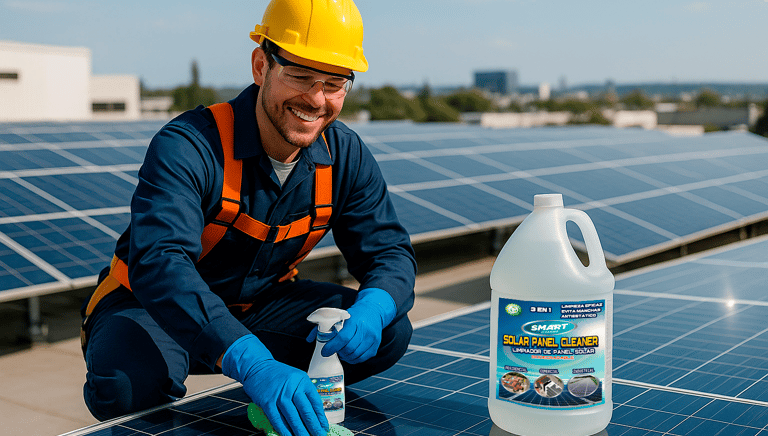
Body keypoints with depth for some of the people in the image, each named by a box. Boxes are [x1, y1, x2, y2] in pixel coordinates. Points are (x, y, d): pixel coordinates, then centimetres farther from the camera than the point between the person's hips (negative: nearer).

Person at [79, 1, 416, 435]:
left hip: (260, 306, 5)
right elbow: (160, 264, -43)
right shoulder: (187, 146, -29)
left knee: (390, 332, -14)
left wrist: (372, 310, -33)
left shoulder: (346, 156, -10)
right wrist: (251, 362, -58)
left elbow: (390, 251, -7)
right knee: (129, 381, -37)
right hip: (149, 305, -4)